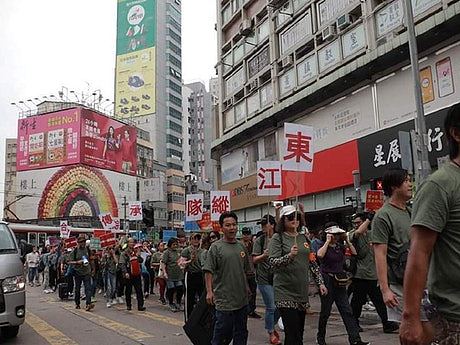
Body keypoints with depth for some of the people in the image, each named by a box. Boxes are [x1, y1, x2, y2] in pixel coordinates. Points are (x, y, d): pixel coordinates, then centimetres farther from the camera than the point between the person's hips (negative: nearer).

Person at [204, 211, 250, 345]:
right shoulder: (216, 247, -8)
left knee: (241, 334, 14)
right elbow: (209, 271, -10)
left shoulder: (241, 246, 9)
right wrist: (209, 291, -17)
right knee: (223, 331, 1)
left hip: (242, 298, 6)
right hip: (224, 299, -5)